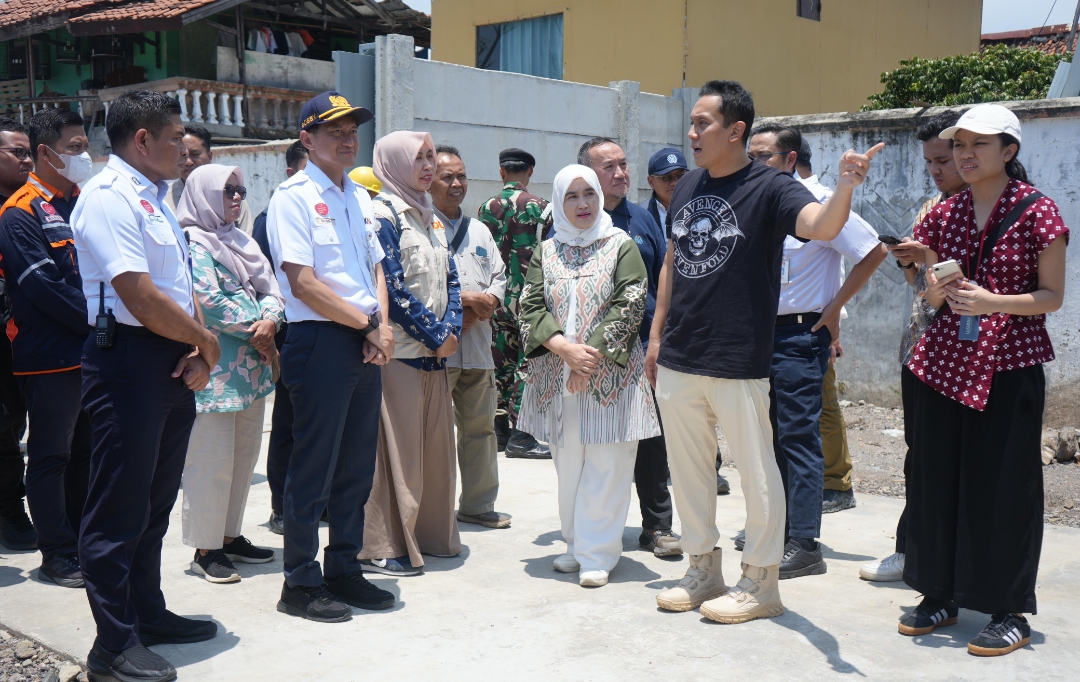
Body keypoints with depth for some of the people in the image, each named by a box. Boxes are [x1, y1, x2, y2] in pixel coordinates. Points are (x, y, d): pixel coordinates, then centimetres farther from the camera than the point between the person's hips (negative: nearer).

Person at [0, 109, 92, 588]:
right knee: (51, 456, 2)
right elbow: (43, 286, -17)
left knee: (85, 453, 13)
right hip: (51, 358, -7)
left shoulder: (84, 204, 14)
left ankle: (84, 544, 24)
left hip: (95, 351, 7)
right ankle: (57, 555, 11)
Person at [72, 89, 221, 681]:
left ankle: (148, 615, 31)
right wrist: (206, 342, -8)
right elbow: (142, 300, -22)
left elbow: (182, 287, 17)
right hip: (128, 360, -10)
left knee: (155, 501, 18)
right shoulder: (109, 195, -13)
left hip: (174, 366, 10)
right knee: (119, 508, -1)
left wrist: (199, 351, 0)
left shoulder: (154, 199, 17)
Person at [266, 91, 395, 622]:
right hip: (320, 341, -7)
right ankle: (300, 583, 12)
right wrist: (368, 325, -10)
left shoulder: (359, 197, 17)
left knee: (357, 465, 12)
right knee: (314, 467, 0)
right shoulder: (293, 196, -7)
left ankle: (344, 570, 24)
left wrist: (383, 324, 0)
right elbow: (303, 283, -15)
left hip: (366, 345, 8)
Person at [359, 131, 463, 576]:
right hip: (400, 350, -8)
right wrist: (435, 335, -13)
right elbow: (392, 286, -16)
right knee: (397, 444, -5)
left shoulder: (429, 218, 18)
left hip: (436, 351, 8)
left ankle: (432, 533, 23)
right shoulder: (383, 215, -8)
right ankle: (382, 547, 2)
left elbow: (450, 279, 16)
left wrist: (451, 330, 0)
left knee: (436, 441, 11)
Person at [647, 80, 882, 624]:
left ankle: (760, 582, 19)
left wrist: (845, 187, -49)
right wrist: (657, 335, 15)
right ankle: (703, 569, 30)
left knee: (756, 471, 4)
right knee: (686, 468, 14)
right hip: (677, 359, 7)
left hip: (738, 363, -6)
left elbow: (823, 227, -28)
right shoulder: (687, 187, 10)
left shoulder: (770, 188, -9)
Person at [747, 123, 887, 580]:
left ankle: (804, 545, -2)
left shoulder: (815, 201, -11)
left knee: (797, 435, -6)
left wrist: (833, 309, -9)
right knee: (770, 435, 12)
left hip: (800, 333, -7)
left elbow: (874, 252, -11)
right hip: (759, 332, 7)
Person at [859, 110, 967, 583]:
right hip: (920, 344, 7)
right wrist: (907, 260, 0)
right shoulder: (931, 207, 16)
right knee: (921, 451, 9)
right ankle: (915, 549, 17)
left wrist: (930, 256, -19)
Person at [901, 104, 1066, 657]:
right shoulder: (944, 214, 9)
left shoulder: (1036, 211, -5)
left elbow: (1053, 296, -5)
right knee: (936, 477, 8)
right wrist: (936, 291, -8)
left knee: (1004, 486, -1)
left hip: (1009, 367, -5)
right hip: (945, 362, 5)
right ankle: (940, 595, 22)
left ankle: (1011, 612, 12)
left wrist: (992, 301, -20)